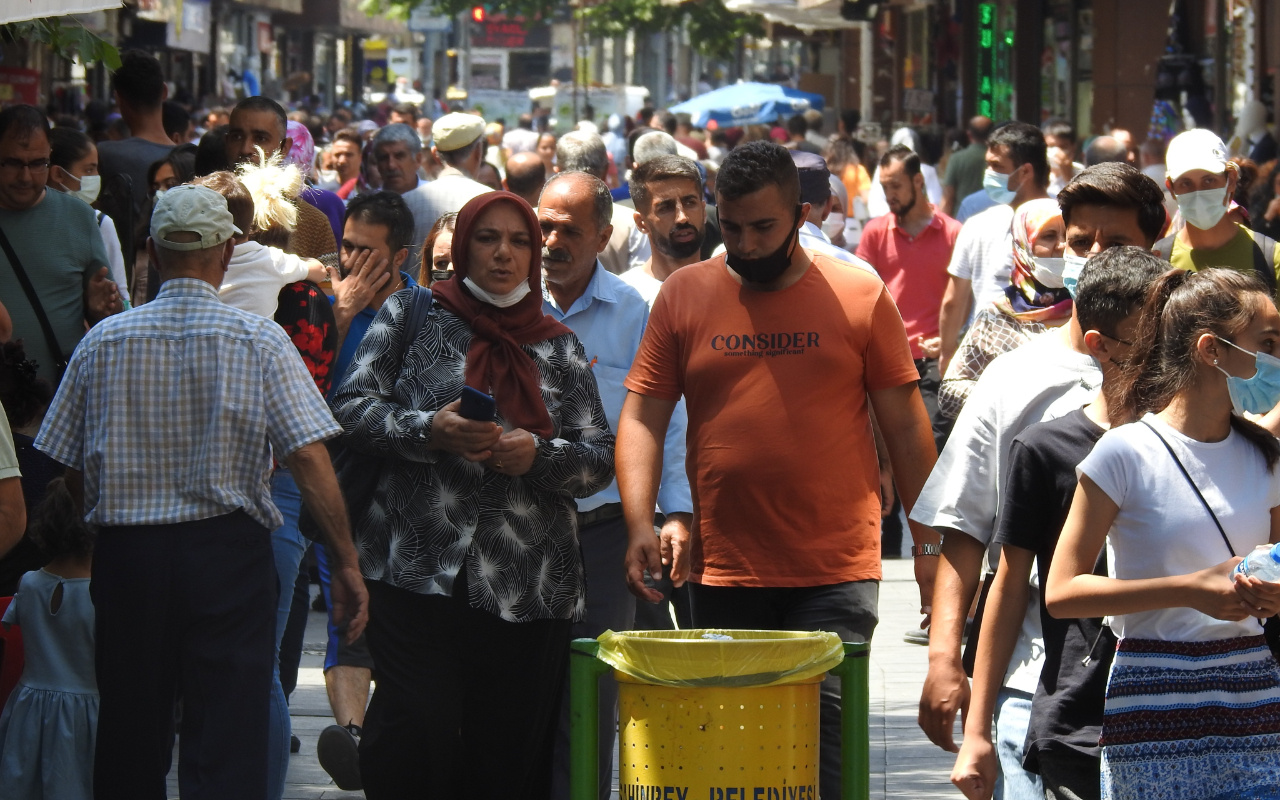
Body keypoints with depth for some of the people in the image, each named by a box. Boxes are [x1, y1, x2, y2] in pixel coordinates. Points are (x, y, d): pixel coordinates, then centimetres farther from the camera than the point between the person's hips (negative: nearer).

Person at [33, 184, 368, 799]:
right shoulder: (259, 339, -5)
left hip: (124, 548, 3)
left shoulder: (103, 341, 2)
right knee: (226, 747, -3)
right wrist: (347, 564, -7)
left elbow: (71, 470, 7)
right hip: (229, 551, -3)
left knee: (129, 747, 13)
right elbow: (309, 458, -11)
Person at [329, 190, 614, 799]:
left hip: (528, 584, 2)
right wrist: (429, 430, -14)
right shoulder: (412, 316, 11)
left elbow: (602, 458, 12)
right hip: (419, 566, -2)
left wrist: (538, 454, -8)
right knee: (418, 732, -18)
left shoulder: (559, 348, 16)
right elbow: (351, 406, 3)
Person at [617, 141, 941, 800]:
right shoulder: (684, 295, 5)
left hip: (836, 573, -2)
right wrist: (640, 524, -8)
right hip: (721, 574, 2)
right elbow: (642, 418, 5)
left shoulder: (860, 298, 1)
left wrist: (927, 543, 4)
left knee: (823, 739, -9)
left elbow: (906, 430, 6)